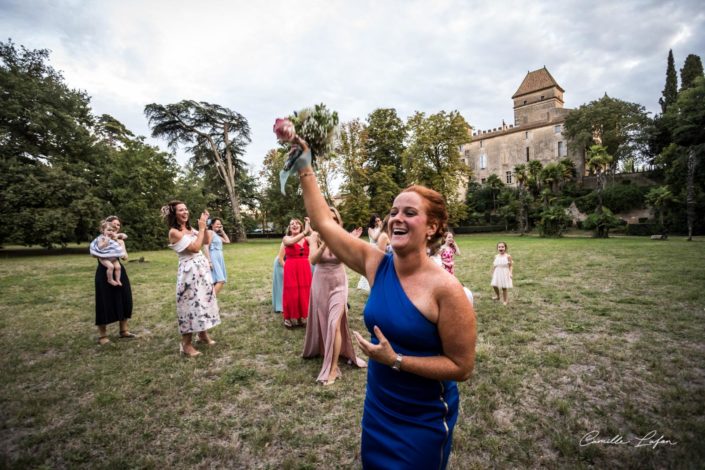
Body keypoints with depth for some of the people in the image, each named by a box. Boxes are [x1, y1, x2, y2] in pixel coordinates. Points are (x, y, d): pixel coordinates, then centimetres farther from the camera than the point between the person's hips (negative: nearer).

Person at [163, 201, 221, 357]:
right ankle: (186, 343, 9)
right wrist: (201, 228, -15)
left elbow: (207, 241, 12)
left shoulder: (190, 229, 9)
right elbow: (195, 248, -20)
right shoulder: (174, 232, -14)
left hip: (202, 267, 8)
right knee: (191, 303, -3)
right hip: (189, 271, -8)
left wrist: (204, 225, 1)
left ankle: (203, 333, 31)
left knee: (204, 299, 15)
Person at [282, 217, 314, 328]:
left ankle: (301, 317, 23)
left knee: (304, 293, 7)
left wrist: (310, 228, -25)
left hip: (304, 269, 3)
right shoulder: (286, 238, -2)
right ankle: (288, 318, 18)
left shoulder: (307, 239, 5)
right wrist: (305, 232, -36)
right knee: (291, 293, 2)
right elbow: (291, 242, -26)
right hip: (291, 270, -3)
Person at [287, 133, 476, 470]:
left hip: (423, 420, -5)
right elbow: (324, 222, -7)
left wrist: (395, 359, -25)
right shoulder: (376, 264, -10)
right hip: (377, 409, 5)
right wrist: (304, 168, -9)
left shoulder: (445, 289, -24)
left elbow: (461, 367, -18)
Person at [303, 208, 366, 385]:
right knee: (321, 320, 18)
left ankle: (333, 368, 1)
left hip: (338, 284, -1)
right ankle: (319, 349, 48)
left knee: (335, 323, -10)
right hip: (320, 283, 2)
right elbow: (313, 260, -24)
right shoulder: (316, 236, -11)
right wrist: (325, 243, -36)